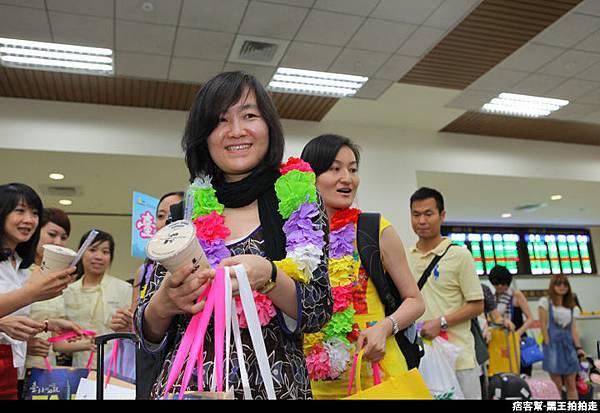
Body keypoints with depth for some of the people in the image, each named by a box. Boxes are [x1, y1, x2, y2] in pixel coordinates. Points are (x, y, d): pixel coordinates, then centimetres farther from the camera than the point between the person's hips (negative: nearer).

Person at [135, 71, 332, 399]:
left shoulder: (299, 199, -3)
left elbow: (320, 313, -7)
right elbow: (147, 333, 3)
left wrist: (268, 277, -25)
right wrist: (164, 303, -19)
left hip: (275, 384, -1)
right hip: (185, 383, 2)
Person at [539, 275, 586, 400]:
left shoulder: (570, 305, 16)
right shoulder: (545, 302, 0)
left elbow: (573, 327, 11)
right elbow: (543, 326, -6)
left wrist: (578, 347, 1)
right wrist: (549, 346, -13)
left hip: (568, 344, 5)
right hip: (554, 344, -5)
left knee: (571, 385, 4)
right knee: (557, 386, -4)